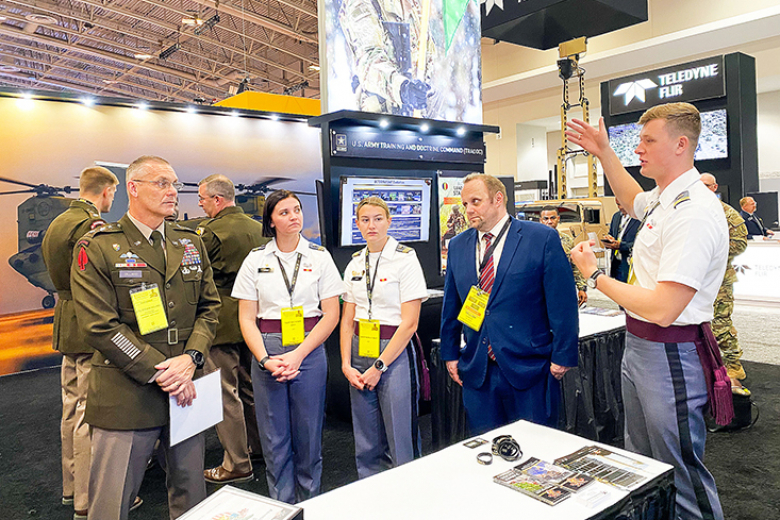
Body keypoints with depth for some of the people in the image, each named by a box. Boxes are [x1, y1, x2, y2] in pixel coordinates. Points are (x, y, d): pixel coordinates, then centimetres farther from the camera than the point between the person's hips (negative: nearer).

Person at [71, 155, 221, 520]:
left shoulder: (191, 243, 10)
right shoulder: (97, 248, -6)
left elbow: (209, 307, 9)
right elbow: (99, 325, -13)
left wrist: (191, 357, -8)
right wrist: (159, 372, -15)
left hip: (187, 391, 5)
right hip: (126, 395, -4)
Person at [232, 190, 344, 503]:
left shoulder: (319, 256, 3)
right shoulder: (256, 260, 5)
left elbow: (331, 314, -1)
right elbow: (246, 318, 3)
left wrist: (298, 354, -11)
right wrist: (265, 359, -11)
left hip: (309, 351, 0)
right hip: (266, 353, 1)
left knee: (308, 436, 8)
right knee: (274, 438, 8)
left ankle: (310, 505, 28)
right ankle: (282, 507, 26)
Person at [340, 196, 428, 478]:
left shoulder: (406, 259, -7)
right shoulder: (355, 264, 10)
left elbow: (409, 322, -11)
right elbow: (347, 319, 10)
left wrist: (379, 366, -13)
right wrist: (346, 365, -2)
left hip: (394, 351, -5)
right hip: (359, 351, 5)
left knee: (400, 438, 1)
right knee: (366, 442, 12)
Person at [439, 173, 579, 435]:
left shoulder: (543, 238, -6)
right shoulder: (457, 246, 8)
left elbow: (563, 303, -6)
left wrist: (562, 357, -7)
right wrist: (450, 354, 12)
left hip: (528, 367, -3)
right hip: (476, 370, 4)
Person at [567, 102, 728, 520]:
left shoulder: (694, 212, -24)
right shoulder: (664, 198, 6)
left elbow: (661, 309, -29)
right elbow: (632, 199, 33)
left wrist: (595, 276, -17)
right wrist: (604, 153, 23)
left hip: (669, 356, -10)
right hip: (638, 345, 10)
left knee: (680, 475, 7)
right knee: (641, 468, 24)